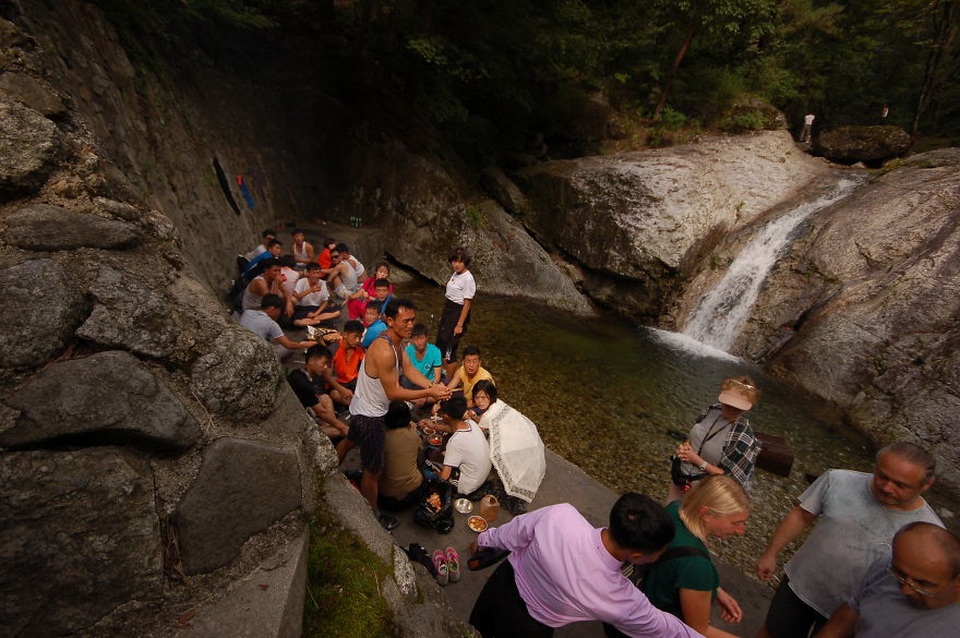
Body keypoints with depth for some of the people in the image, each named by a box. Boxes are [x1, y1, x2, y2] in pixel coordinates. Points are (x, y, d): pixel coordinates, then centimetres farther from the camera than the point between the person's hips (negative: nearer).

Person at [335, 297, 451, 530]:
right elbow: (393, 392, -30)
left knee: (351, 440, 35)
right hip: (369, 415, -10)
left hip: (362, 409, 10)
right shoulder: (384, 351, -35)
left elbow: (409, 368, -6)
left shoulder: (396, 341, -5)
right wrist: (428, 394, -26)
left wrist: (433, 386, -20)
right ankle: (373, 515, 29)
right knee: (374, 470, 7)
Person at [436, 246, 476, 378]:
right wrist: (443, 314, 16)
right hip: (447, 311, 9)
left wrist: (460, 324, -19)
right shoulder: (455, 274, 5)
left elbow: (467, 304, -19)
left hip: (457, 313, -9)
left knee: (448, 348, 0)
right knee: (440, 343, 20)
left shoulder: (468, 279, -20)